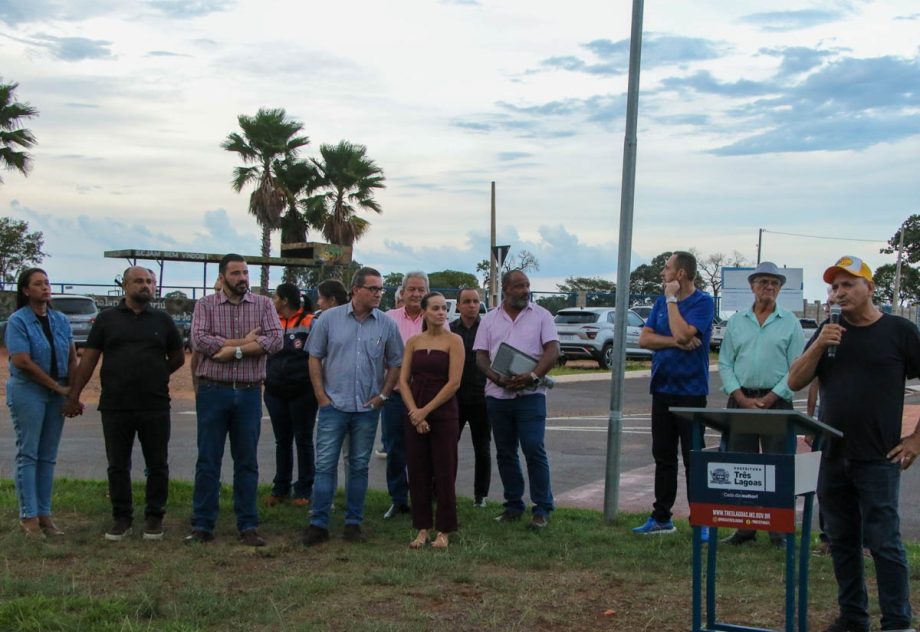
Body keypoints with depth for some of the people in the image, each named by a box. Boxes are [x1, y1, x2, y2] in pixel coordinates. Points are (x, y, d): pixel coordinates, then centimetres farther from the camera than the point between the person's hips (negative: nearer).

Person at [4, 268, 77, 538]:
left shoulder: (60, 320, 8)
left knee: (48, 456, 7)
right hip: (28, 392, -5)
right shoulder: (18, 320, -8)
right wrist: (59, 387, -13)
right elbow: (22, 362, -15)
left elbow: (72, 358, 9)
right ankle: (28, 516, 3)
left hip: (57, 394, 5)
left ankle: (44, 513, 13)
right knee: (28, 454, -2)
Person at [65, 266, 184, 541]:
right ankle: (122, 518, 19)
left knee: (157, 465, 6)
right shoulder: (107, 319, 4)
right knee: (118, 466, 8)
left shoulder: (163, 320, 6)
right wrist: (74, 395, -2)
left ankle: (154, 517, 18)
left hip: (155, 406, 0)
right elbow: (89, 359, 2)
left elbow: (178, 358, 14)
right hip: (115, 407, 0)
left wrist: (155, 376, 8)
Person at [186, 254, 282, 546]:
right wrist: (245, 341, -12)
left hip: (249, 393, 1)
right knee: (208, 460, 3)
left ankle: (248, 526, 14)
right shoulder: (206, 305, 4)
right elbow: (199, 340, -12)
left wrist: (234, 350, -15)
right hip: (213, 391, -1)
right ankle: (202, 525, 11)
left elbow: (275, 340, -8)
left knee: (247, 462, 7)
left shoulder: (263, 304, 6)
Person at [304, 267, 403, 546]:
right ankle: (318, 523, 3)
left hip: (368, 408, 2)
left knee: (359, 467, 9)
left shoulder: (387, 325, 2)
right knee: (325, 465, -2)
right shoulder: (329, 319, -1)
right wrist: (321, 395, -3)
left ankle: (354, 523, 17)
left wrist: (383, 395, 0)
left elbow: (395, 363, 8)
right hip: (333, 405, -1)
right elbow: (315, 358, 3)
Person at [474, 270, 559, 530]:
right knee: (505, 453, 9)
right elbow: (481, 356, 5)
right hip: (497, 395, 3)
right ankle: (513, 505, 19)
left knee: (534, 450, -9)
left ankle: (542, 508, -1)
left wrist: (532, 376, -18)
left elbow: (552, 351, -4)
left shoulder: (541, 315, 4)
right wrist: (499, 379, -12)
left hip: (531, 394, -3)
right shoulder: (490, 319, 10)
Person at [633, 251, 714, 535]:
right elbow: (644, 339, 2)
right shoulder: (661, 302, 11)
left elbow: (682, 333, -23)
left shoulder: (702, 302, -8)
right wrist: (676, 342, -13)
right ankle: (661, 517, 18)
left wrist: (672, 299, -13)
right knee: (663, 457, 11)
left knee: (693, 459, -2)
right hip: (662, 389, 6)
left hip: (690, 392, -6)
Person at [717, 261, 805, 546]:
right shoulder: (736, 322, 10)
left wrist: (769, 399, -11)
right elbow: (724, 364, 7)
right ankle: (744, 527, 13)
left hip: (776, 401, -2)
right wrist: (742, 398, -6)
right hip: (740, 400, 3)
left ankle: (779, 530, 5)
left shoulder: (790, 322, 3)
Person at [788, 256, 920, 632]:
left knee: (883, 542, -5)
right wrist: (818, 346, -11)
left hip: (878, 459, -5)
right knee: (842, 541, 11)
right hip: (833, 457, 5)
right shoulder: (829, 331, 10)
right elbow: (795, 382, 5)